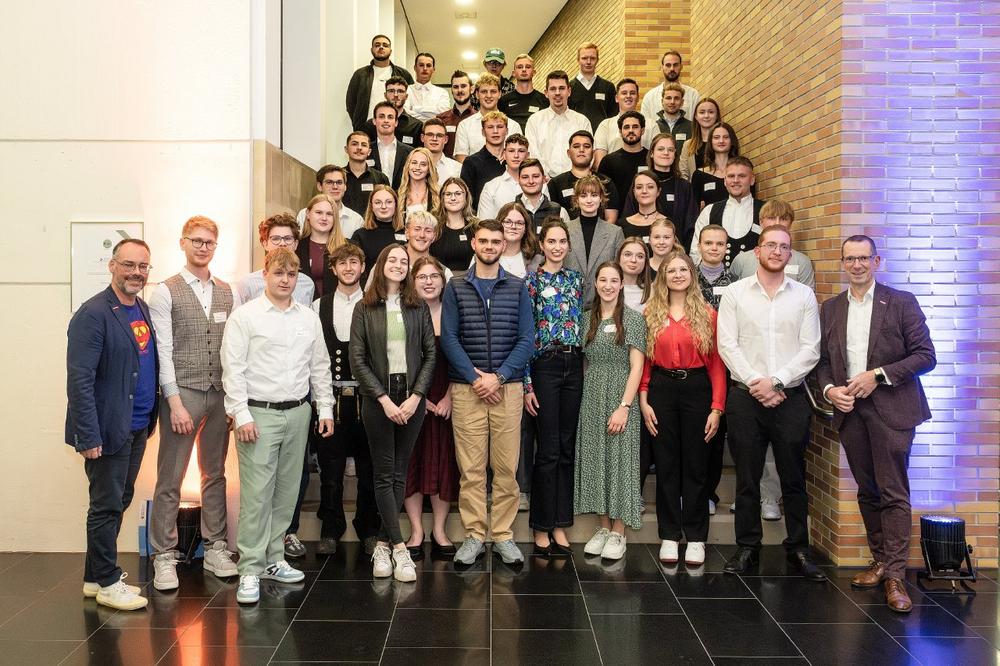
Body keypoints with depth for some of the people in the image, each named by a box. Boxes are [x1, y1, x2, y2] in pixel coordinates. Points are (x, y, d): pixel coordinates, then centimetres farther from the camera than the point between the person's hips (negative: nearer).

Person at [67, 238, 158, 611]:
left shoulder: (143, 310, 10)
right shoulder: (93, 314, -15)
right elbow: (79, 380, -19)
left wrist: (150, 417, 11)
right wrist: (89, 436, -22)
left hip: (138, 427, 8)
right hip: (108, 429, -8)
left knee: (119, 502, 16)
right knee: (107, 506, 3)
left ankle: (96, 576, 29)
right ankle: (108, 583, 16)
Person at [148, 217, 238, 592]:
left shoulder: (227, 293, 10)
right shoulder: (165, 292, -3)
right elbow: (163, 351, -8)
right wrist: (175, 402, -13)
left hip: (221, 394, 4)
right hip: (182, 393, -4)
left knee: (215, 474, 13)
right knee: (170, 480, 1)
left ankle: (215, 548, 23)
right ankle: (164, 556, 11)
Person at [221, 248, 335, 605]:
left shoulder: (309, 317, 10)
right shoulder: (244, 316, -4)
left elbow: (320, 367, 14)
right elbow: (233, 369, -7)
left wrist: (325, 409, 10)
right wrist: (241, 415, -13)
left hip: (298, 413, 5)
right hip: (259, 414, -5)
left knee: (286, 492, 11)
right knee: (256, 494, -7)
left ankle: (273, 560, 22)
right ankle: (250, 570, 0)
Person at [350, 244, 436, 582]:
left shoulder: (418, 308, 8)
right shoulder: (364, 309, 2)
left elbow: (430, 354, 4)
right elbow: (357, 359, -3)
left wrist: (416, 396, -7)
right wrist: (384, 398, -10)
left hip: (412, 397, 2)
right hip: (377, 398, -2)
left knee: (399, 474, 5)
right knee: (384, 474, -2)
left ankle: (383, 543, 13)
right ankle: (399, 548, -1)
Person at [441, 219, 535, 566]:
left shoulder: (518, 288, 7)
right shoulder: (455, 288, 7)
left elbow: (526, 340, 1)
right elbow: (449, 338, 0)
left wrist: (499, 377, -10)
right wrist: (475, 378, -10)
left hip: (508, 387, 1)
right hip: (466, 389, 0)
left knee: (506, 467, 2)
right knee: (470, 468, 1)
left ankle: (503, 536, 13)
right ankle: (474, 535, 11)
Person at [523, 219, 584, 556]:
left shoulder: (576, 279, 12)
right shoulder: (531, 281, -3)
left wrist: (584, 364, 11)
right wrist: (526, 383, -11)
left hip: (574, 366, 5)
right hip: (545, 366, -5)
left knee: (567, 448, 7)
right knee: (549, 449, -4)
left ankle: (560, 525, 15)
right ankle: (541, 528, 7)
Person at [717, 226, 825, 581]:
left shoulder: (804, 295, 7)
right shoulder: (735, 292, 5)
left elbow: (810, 349, 0)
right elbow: (727, 345, -2)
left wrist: (776, 381, -11)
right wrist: (755, 382, -12)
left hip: (791, 397, 1)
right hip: (746, 396, -1)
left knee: (794, 478, 6)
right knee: (747, 477, 5)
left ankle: (798, 548, 18)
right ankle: (747, 547, 16)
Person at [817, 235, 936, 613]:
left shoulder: (901, 303, -1)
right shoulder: (830, 309, 12)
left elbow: (925, 355, -5)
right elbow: (822, 360, 14)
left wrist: (878, 376, -14)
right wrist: (829, 389, -6)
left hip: (890, 409, -4)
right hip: (849, 409, 4)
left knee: (894, 493, -5)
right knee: (867, 492, 11)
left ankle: (895, 576, 0)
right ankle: (880, 562, 22)